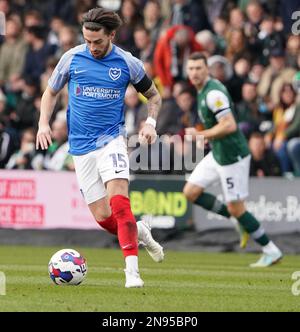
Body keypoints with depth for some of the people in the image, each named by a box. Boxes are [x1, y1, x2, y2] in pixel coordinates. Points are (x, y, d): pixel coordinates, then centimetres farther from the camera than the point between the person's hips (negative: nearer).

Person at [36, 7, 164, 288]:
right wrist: (43, 123, -1)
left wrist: (150, 122, -4)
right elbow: (51, 92, 15)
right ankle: (139, 232, 31)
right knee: (102, 217, -1)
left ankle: (132, 271, -25)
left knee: (119, 203, -23)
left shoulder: (127, 63, -2)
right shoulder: (72, 58, 0)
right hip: (81, 147, 2)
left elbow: (153, 95, 14)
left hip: (111, 140, -2)